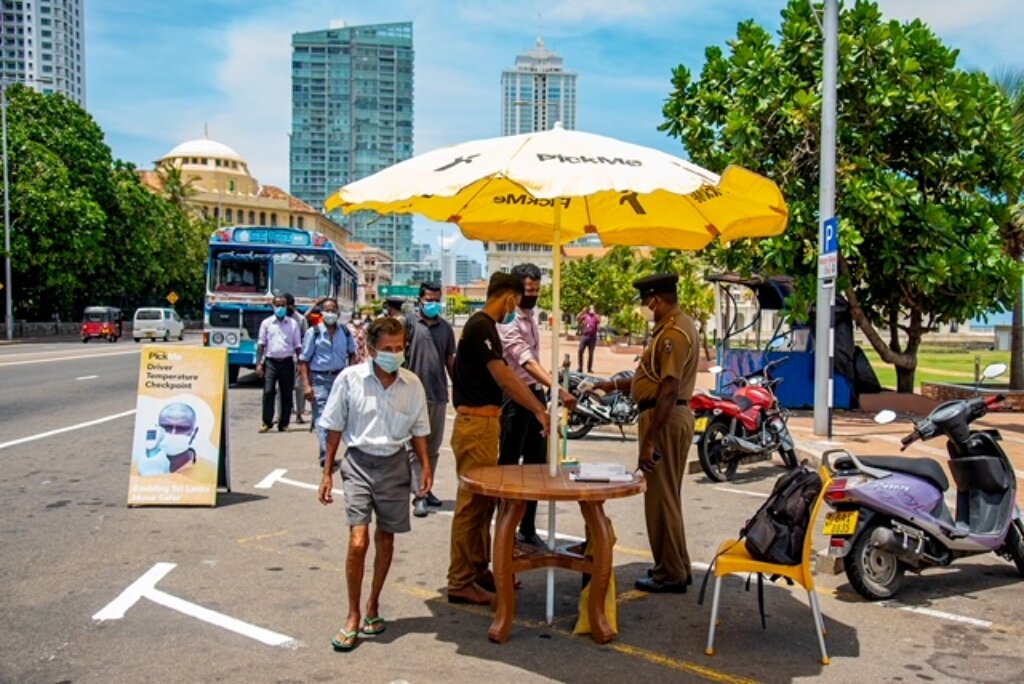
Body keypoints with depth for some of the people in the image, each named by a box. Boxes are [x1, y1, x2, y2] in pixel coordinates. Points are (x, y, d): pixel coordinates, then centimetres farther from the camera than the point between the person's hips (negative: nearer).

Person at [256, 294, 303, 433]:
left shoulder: (293, 323, 7)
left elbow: (297, 345, 8)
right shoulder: (266, 323, 6)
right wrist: (259, 363, -2)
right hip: (271, 361, -1)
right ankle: (266, 422, 0)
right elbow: (261, 344, 5)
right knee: (268, 392, -9)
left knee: (287, 394, 4)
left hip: (287, 362, 1)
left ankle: (284, 423, 12)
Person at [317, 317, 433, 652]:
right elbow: (334, 428, -1)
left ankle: (373, 606, 32)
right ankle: (353, 616, 5)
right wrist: (327, 473, 1)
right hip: (359, 463, -3)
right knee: (358, 542, -12)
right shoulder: (350, 378, -9)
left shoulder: (412, 384, -3)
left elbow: (418, 429, 10)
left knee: (386, 539, 13)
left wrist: (425, 464, -2)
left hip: (394, 464, 3)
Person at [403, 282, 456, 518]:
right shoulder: (410, 321, -2)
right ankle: (419, 495, -3)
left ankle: (427, 488, 26)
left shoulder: (446, 327, 12)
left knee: (433, 447, 13)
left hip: (439, 394, 5)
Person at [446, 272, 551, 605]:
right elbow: (504, 379, -20)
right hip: (475, 424, -10)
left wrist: (539, 406, 18)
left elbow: (504, 378, 18)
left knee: (484, 500, 15)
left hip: (485, 421, 10)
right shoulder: (481, 327, -15)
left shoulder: (484, 326, 16)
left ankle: (479, 570, 25)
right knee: (472, 502, -5)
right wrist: (539, 411, -16)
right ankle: (460, 582, 3)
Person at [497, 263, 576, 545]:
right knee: (509, 464, 2)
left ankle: (528, 528, 23)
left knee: (536, 463, 12)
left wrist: (544, 391, 13)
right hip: (514, 397, -9)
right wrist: (558, 389, -42)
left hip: (536, 394, 9)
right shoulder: (508, 322, -17)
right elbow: (527, 362, -31)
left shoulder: (530, 318, 12)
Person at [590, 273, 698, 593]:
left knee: (661, 497, -1)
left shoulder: (674, 332, -19)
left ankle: (670, 575, 10)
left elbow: (669, 390, -25)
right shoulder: (674, 326, 14)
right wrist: (614, 385, 22)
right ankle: (675, 568, 29)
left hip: (666, 419, -11)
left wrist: (649, 441, -24)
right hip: (673, 416, 11)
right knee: (667, 496, 18)